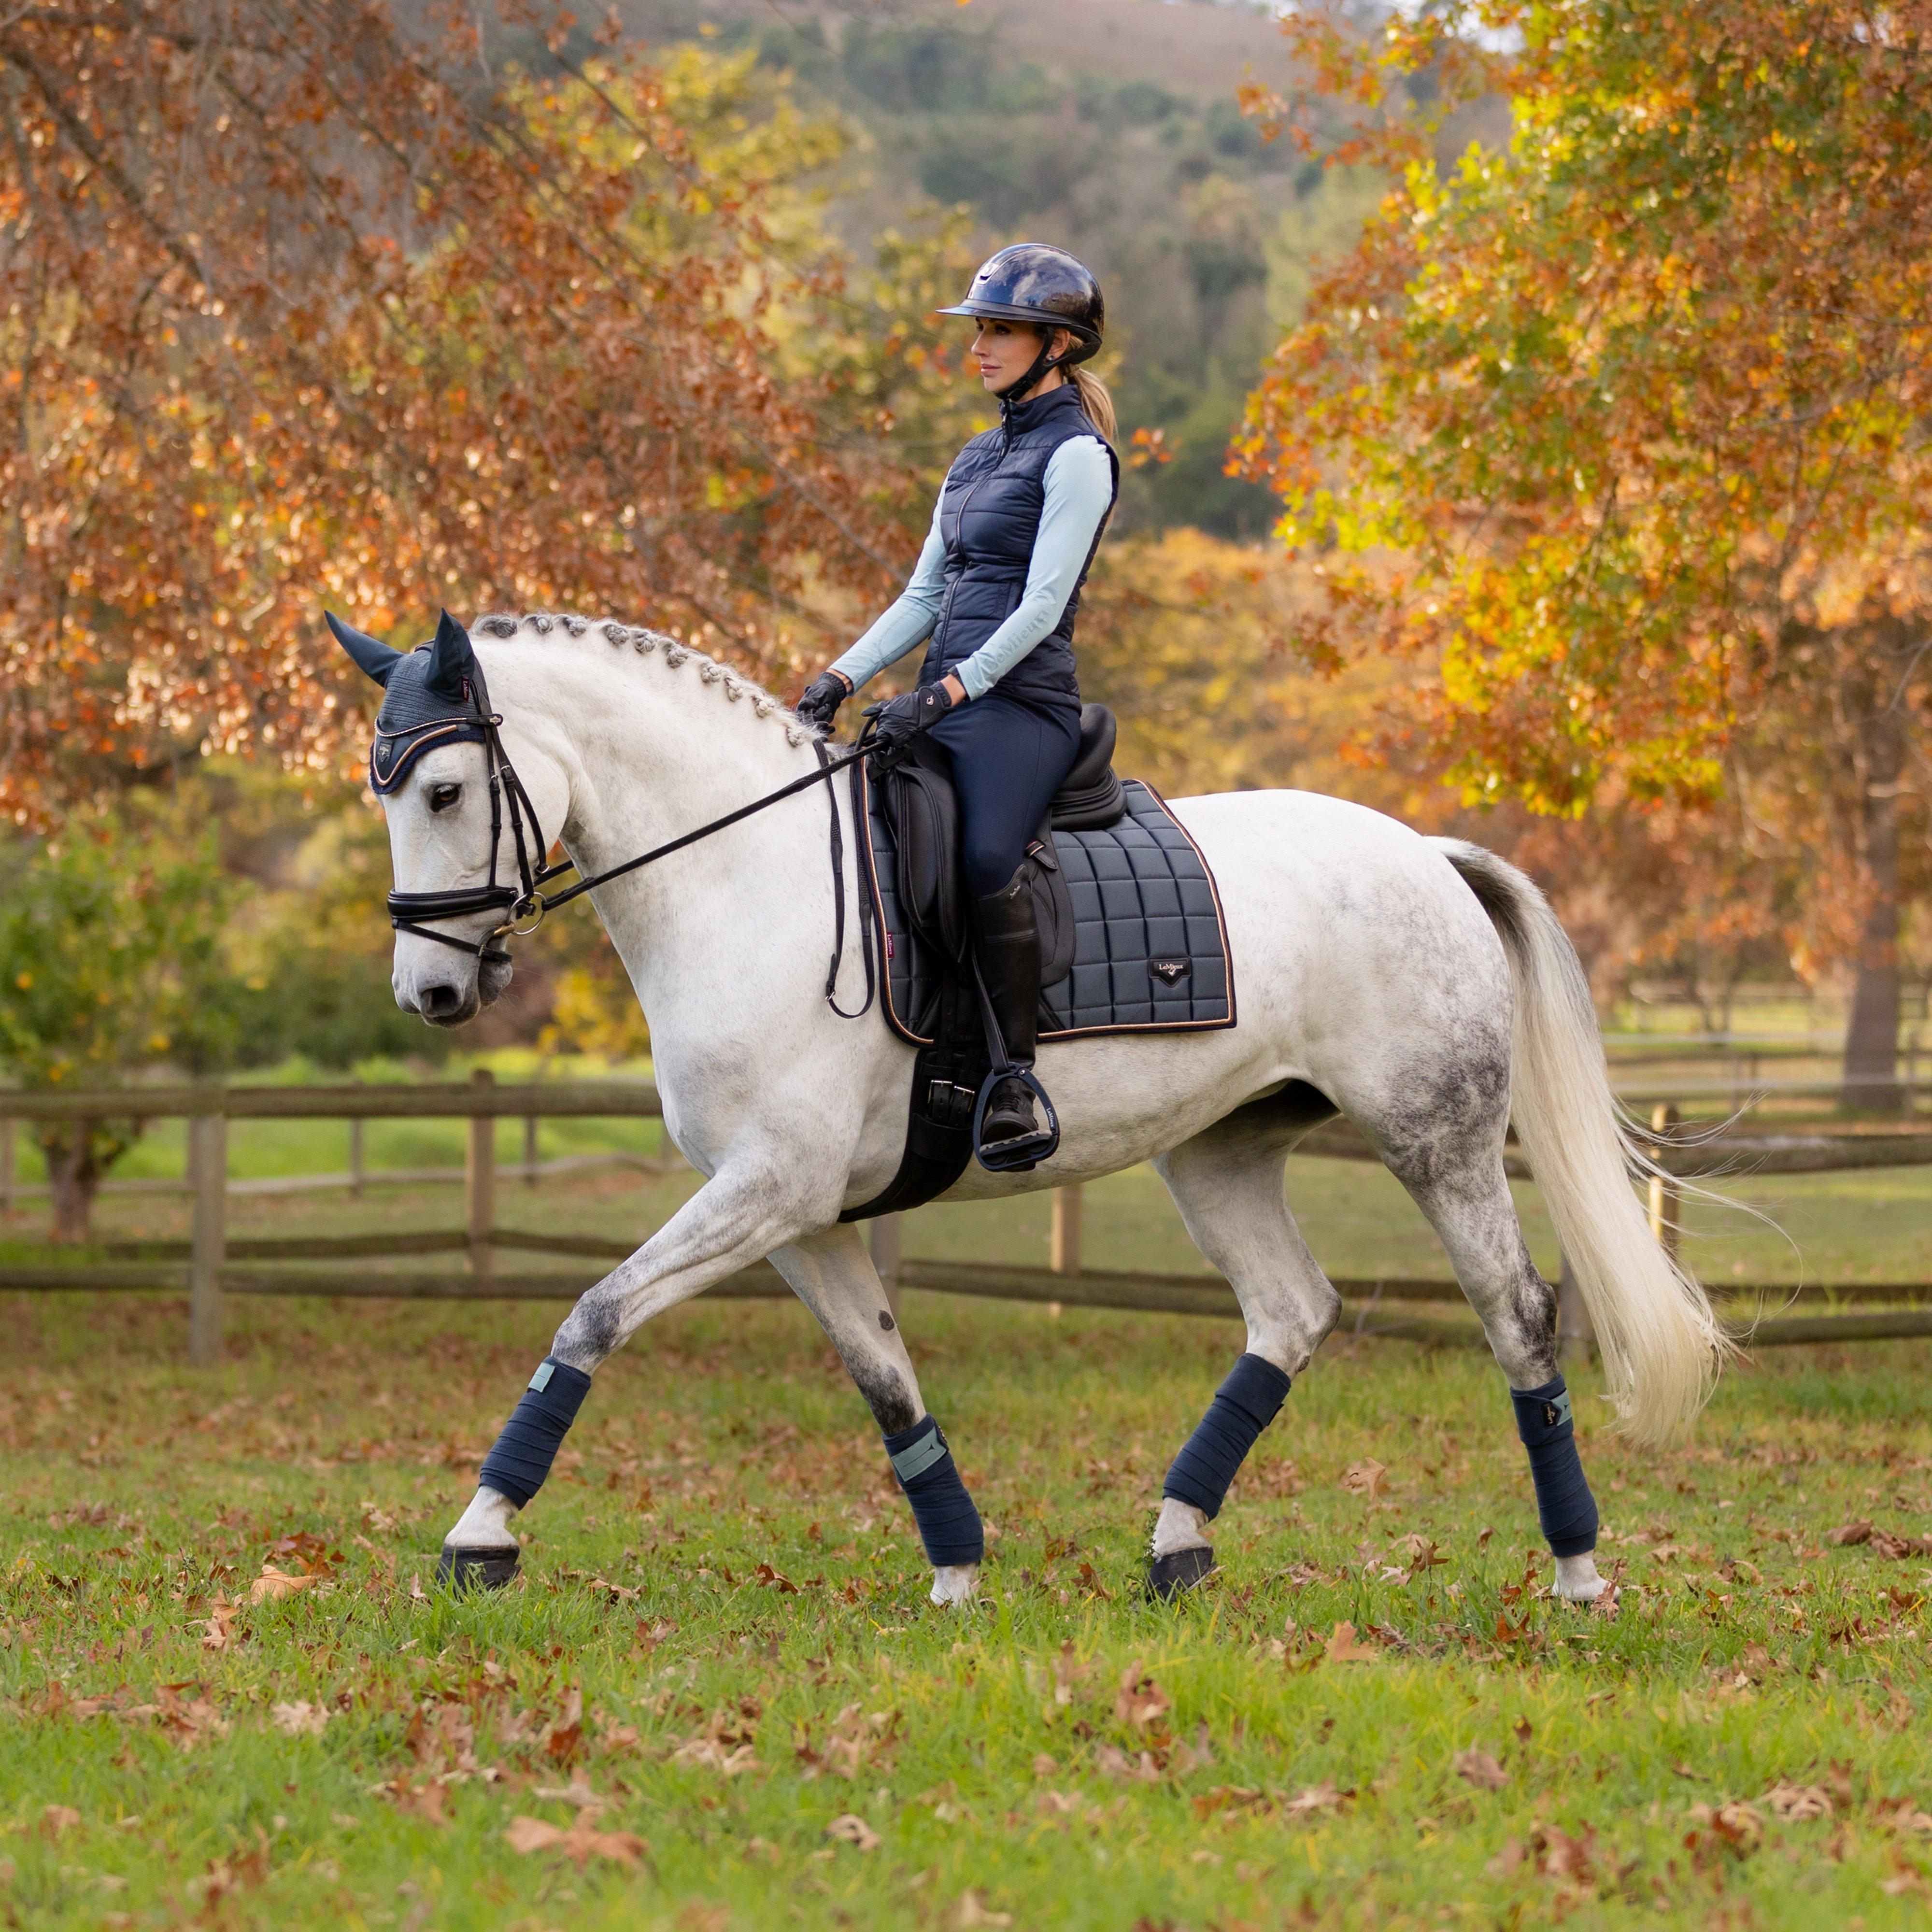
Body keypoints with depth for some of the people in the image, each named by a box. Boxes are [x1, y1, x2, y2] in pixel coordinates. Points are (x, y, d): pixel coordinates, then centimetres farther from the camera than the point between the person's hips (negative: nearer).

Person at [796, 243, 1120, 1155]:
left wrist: (947, 693, -22)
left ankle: (1015, 1078, -28)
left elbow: (1042, 606, -13)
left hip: (1021, 702, -9)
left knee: (986, 859, -32)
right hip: (945, 700, 9)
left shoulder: (1075, 455, -4)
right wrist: (841, 678, 7)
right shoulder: (978, 456, 21)